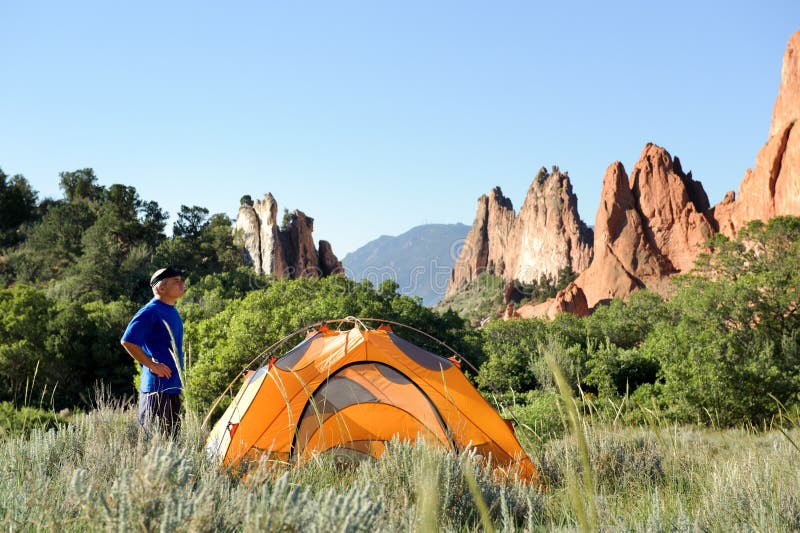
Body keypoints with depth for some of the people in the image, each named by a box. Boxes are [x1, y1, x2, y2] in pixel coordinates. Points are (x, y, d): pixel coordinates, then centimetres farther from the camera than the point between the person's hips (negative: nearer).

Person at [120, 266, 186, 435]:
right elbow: (127, 341, -21)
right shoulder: (151, 312, -14)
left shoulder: (172, 312, 15)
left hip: (173, 386, 10)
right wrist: (152, 365, -18)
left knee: (172, 437, 13)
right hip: (156, 387, -9)